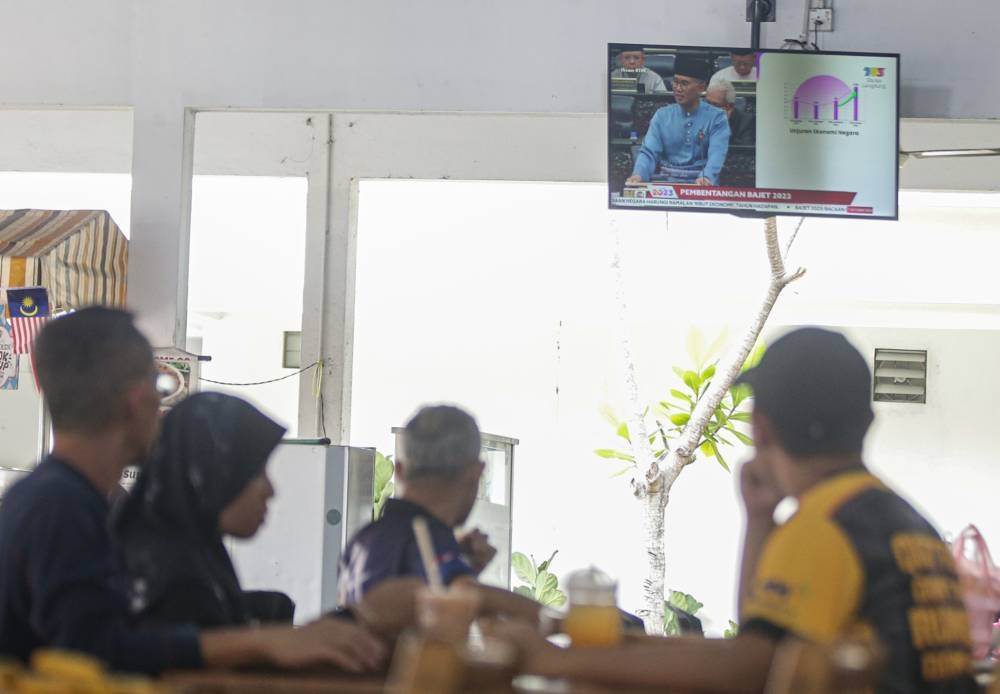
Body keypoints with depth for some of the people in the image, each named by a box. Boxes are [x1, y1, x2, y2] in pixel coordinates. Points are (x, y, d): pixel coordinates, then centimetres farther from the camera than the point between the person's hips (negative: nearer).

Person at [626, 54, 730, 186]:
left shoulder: (716, 118, 1)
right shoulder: (662, 115, 10)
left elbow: (716, 154, -13)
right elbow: (649, 152, 0)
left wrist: (706, 178, -35)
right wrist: (638, 175, -22)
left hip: (701, 185, -2)